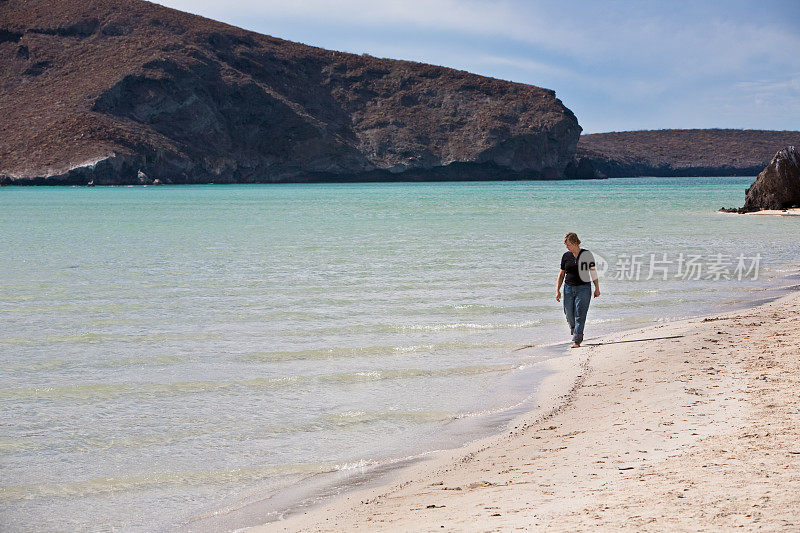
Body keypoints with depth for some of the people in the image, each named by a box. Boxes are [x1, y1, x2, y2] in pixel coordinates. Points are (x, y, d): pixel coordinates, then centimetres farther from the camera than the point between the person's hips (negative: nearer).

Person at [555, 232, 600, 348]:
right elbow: (561, 274, 12)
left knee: (580, 315, -10)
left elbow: (593, 272, 3)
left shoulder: (586, 254, -3)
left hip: (583, 288, -3)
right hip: (569, 288, 3)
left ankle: (576, 341, -10)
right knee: (569, 314, 2)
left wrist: (597, 288, 2)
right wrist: (557, 290, 5)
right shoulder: (566, 256, 6)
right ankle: (574, 331, 31)